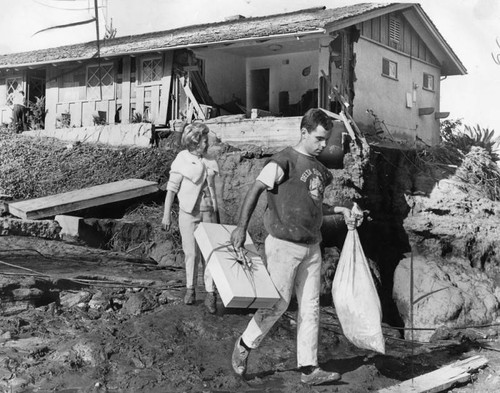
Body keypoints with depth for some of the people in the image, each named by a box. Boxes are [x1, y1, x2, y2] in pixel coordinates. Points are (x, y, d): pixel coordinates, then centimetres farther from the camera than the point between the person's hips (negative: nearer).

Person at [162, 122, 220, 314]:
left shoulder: (209, 161, 6)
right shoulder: (182, 160, -6)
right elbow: (171, 188, -4)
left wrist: (217, 212, 16)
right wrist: (167, 214, -6)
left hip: (208, 212, 3)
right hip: (189, 212, -3)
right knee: (191, 252, 4)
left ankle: (210, 294, 1)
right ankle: (190, 289, 22)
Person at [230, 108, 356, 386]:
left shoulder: (318, 167, 13)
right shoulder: (284, 161, -11)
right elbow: (255, 190, -15)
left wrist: (339, 210, 9)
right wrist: (242, 227, -23)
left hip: (311, 247, 7)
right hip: (284, 245, -7)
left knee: (310, 307, 7)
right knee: (278, 303, 0)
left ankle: (309, 368, 14)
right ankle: (244, 345, 23)